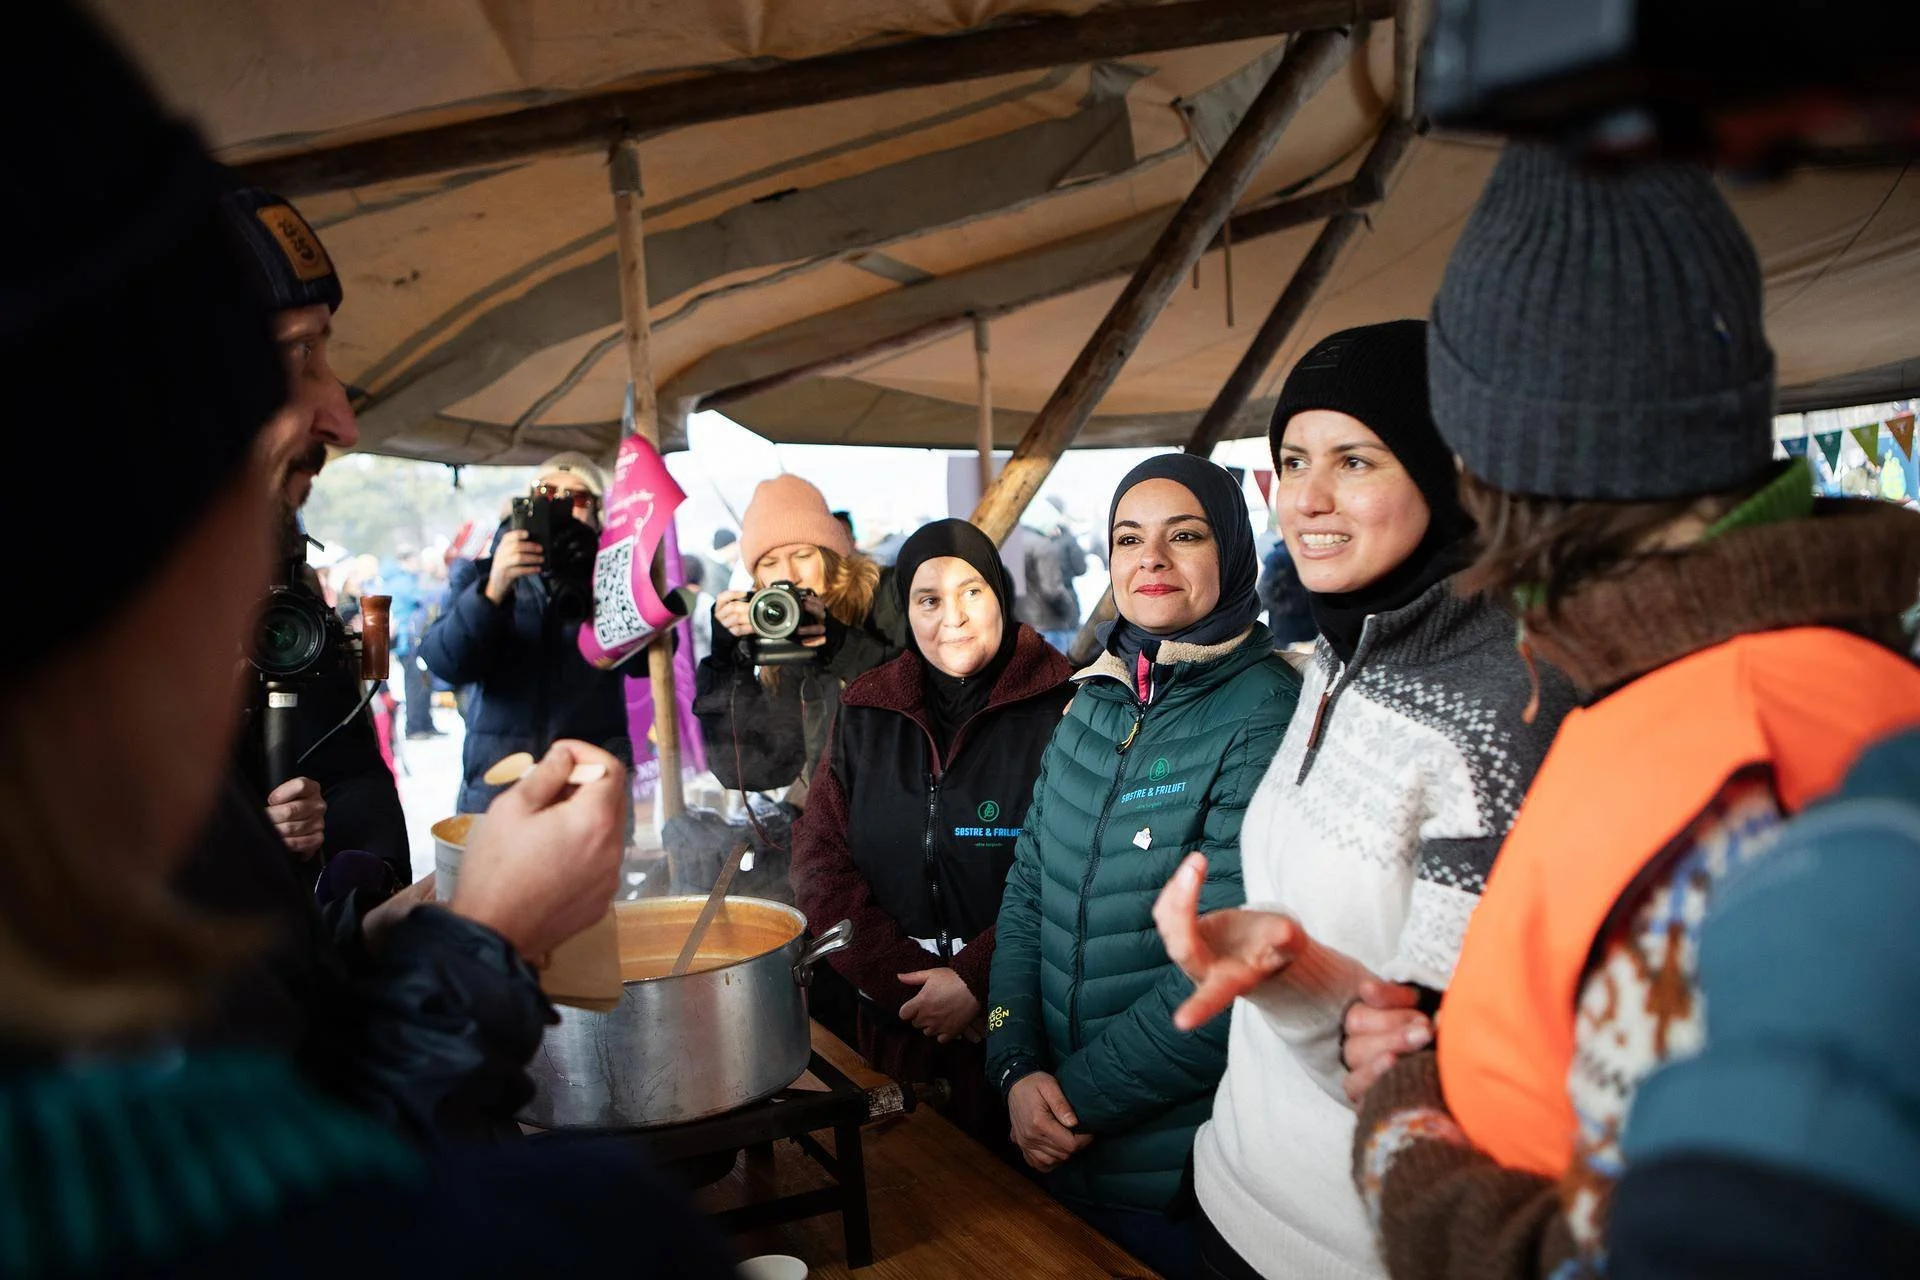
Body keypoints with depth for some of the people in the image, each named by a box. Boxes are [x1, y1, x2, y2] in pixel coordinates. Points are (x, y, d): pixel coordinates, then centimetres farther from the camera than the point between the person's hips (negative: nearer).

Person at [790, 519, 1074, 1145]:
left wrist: (976, 978, -18)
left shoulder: (1058, 707, -9)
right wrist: (905, 975, -9)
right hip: (897, 1027, 4)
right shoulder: (865, 713, 6)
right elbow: (819, 858, 2)